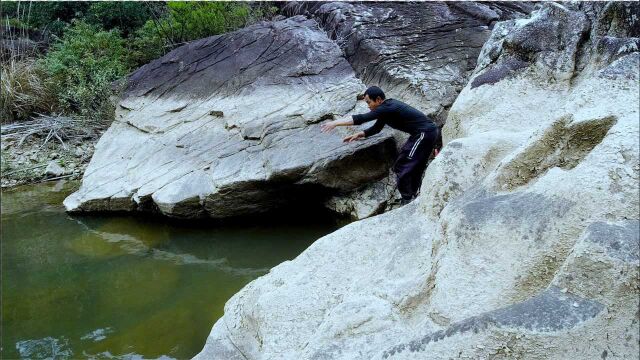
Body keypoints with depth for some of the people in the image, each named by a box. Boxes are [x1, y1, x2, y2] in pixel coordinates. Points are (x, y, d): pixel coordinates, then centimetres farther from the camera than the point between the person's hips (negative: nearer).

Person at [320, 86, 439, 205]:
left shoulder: (388, 108, -19)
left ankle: (408, 202, -1)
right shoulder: (386, 108, 11)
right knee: (414, 167, 19)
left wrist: (336, 123, -22)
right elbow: (376, 128, 22)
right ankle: (413, 197, 29)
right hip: (428, 132, 10)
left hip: (425, 134, -10)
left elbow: (362, 118, -25)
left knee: (402, 168, -7)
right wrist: (358, 135, 12)